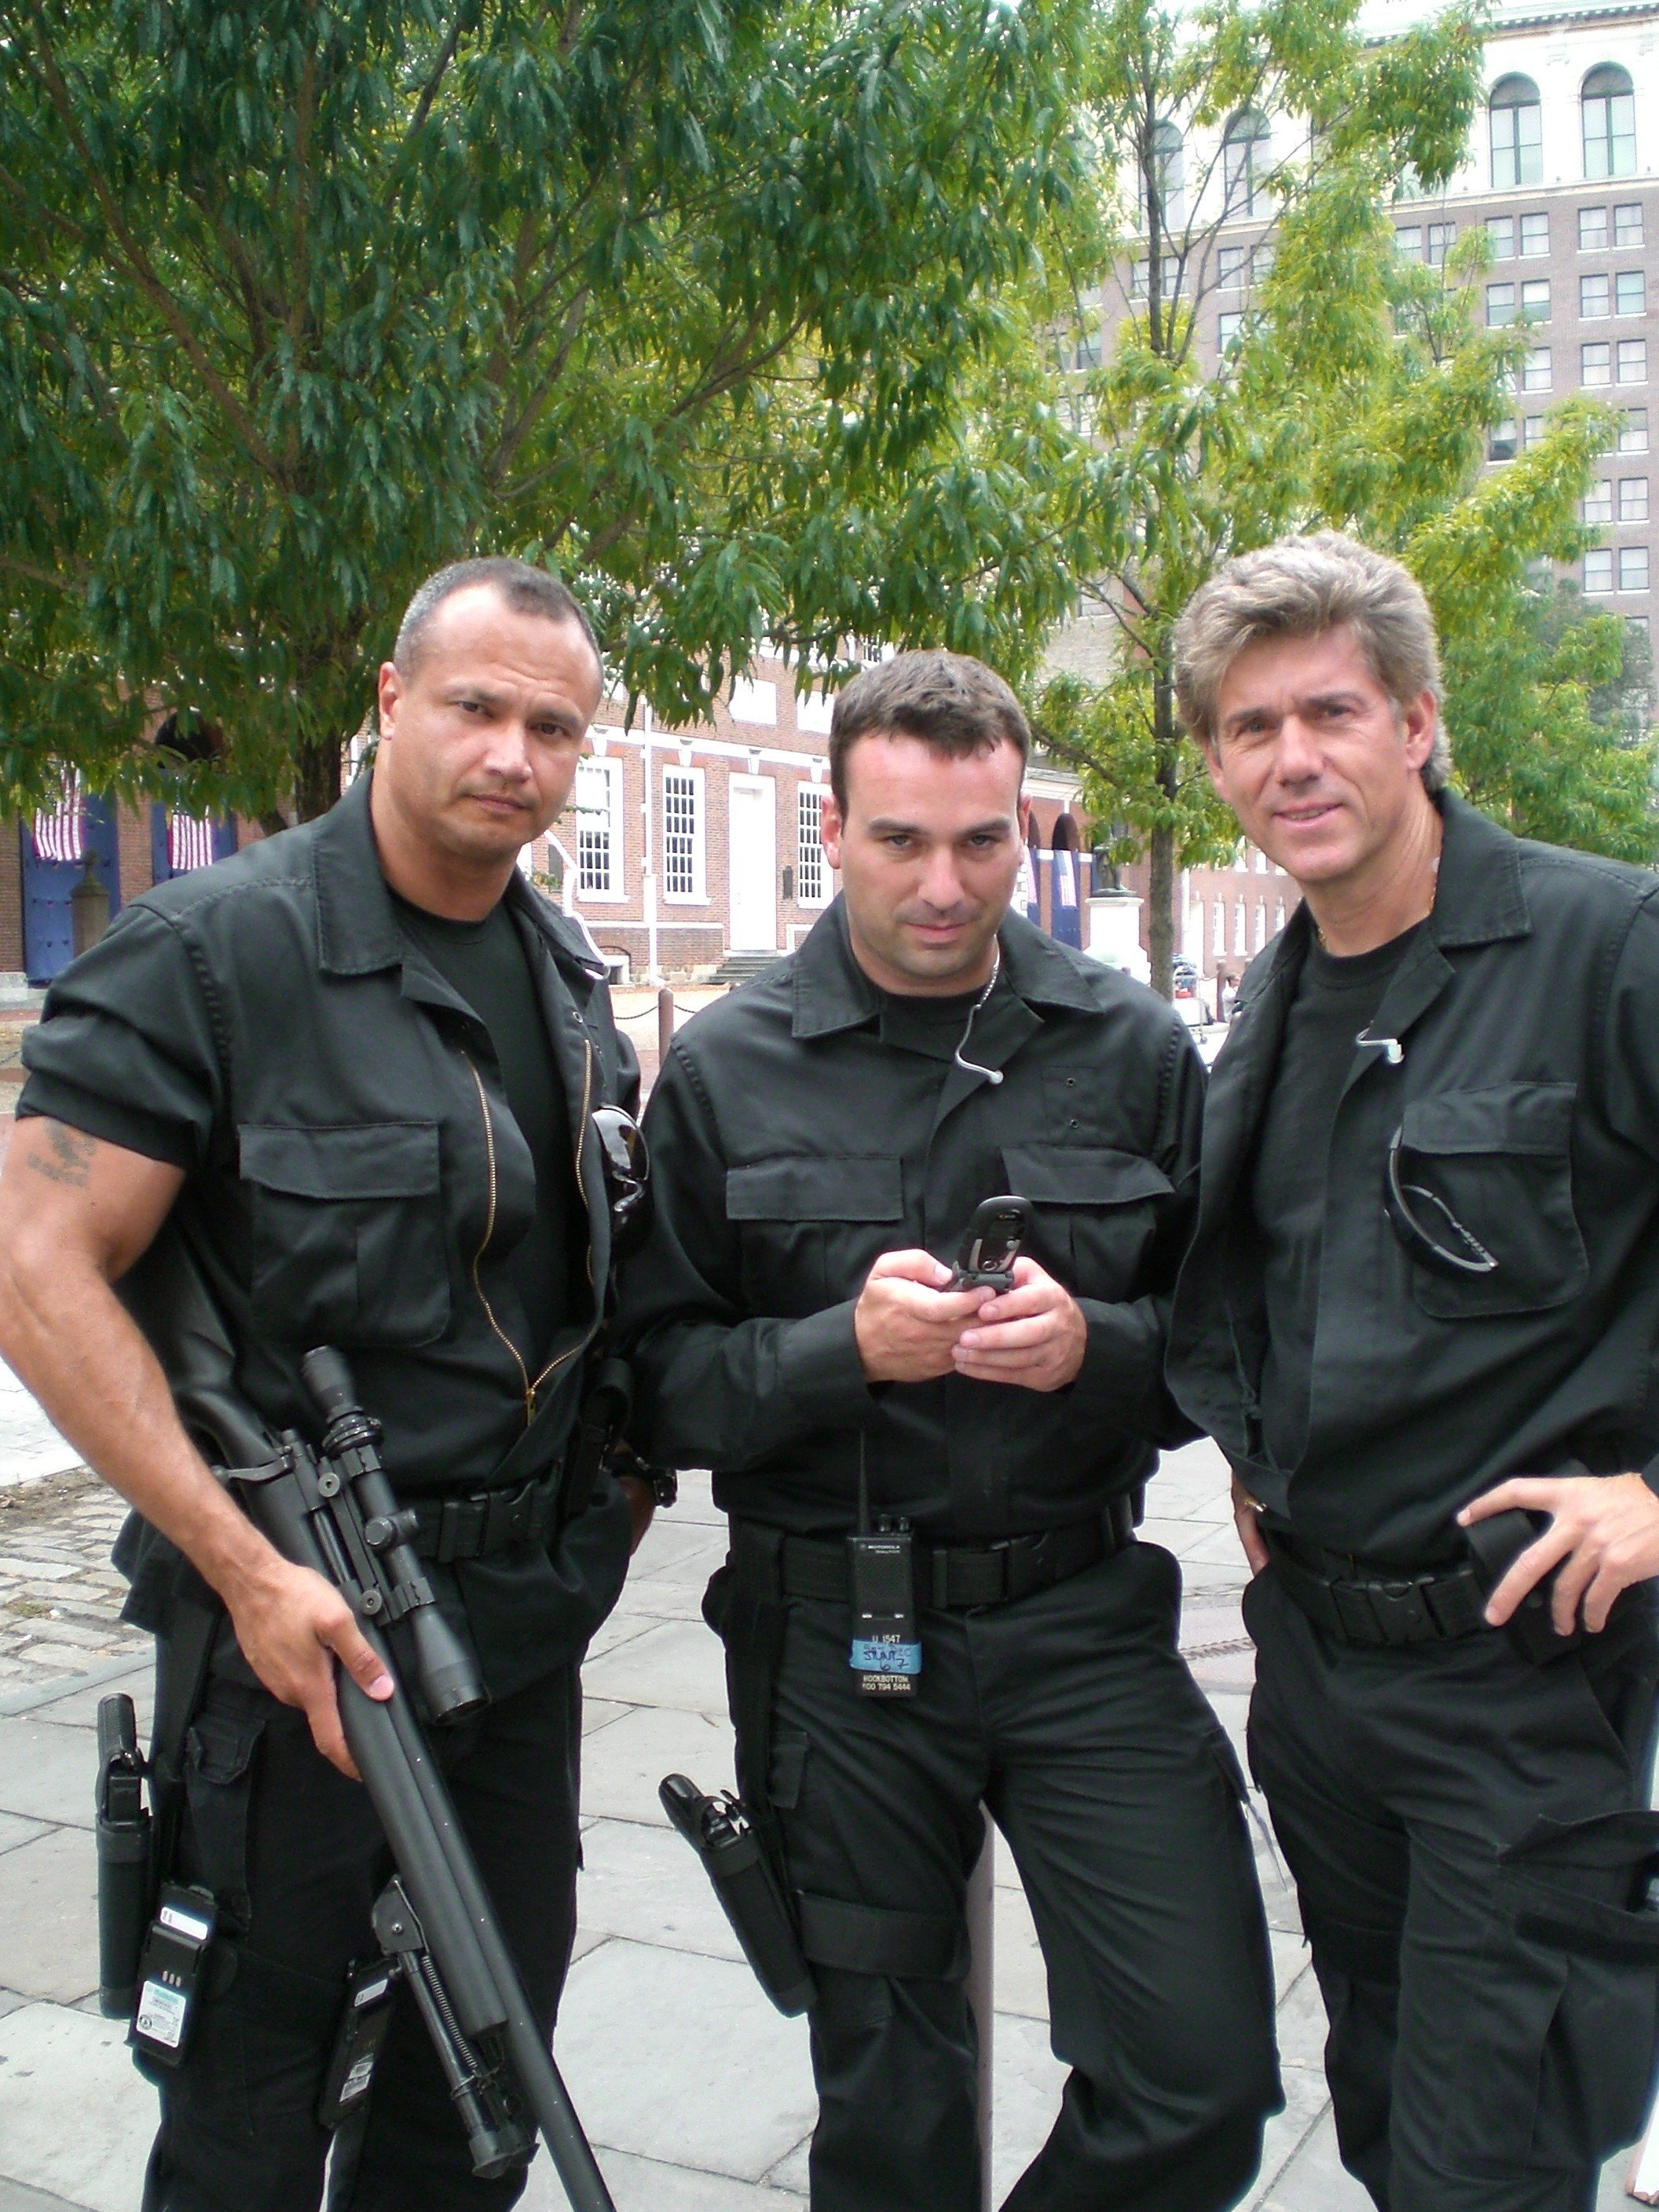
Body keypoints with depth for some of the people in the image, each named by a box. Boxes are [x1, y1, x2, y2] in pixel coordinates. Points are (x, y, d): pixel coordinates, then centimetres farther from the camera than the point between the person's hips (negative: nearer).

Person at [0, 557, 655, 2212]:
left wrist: (623, 1480, 10)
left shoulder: (571, 979, 9)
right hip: (307, 1616, -6)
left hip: (530, 1607, 7)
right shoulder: (214, 948, -13)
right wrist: (247, 1568, -22)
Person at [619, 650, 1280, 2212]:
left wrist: (1096, 1347, -15)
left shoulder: (1133, 1049, 1)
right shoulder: (725, 1069, -2)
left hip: (1082, 1613, 1)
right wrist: (843, 1346, -19)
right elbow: (662, 1380, -3)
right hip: (832, 1631, 0)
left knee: (1205, 2079, -3)